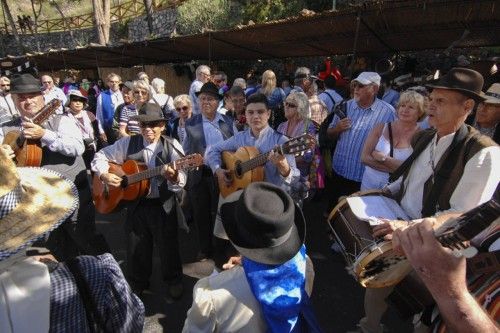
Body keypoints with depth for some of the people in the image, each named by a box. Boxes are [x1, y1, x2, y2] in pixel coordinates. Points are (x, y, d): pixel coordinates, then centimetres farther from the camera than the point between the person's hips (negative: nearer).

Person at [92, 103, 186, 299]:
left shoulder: (172, 147, -10)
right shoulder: (128, 143, -2)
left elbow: (181, 183, -19)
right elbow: (100, 156, 8)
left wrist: (174, 177, -42)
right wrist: (104, 175, -11)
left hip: (163, 205, -2)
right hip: (135, 203, 3)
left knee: (168, 246, 10)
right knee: (136, 248, 17)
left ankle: (173, 280, 37)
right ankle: (138, 282, 44)